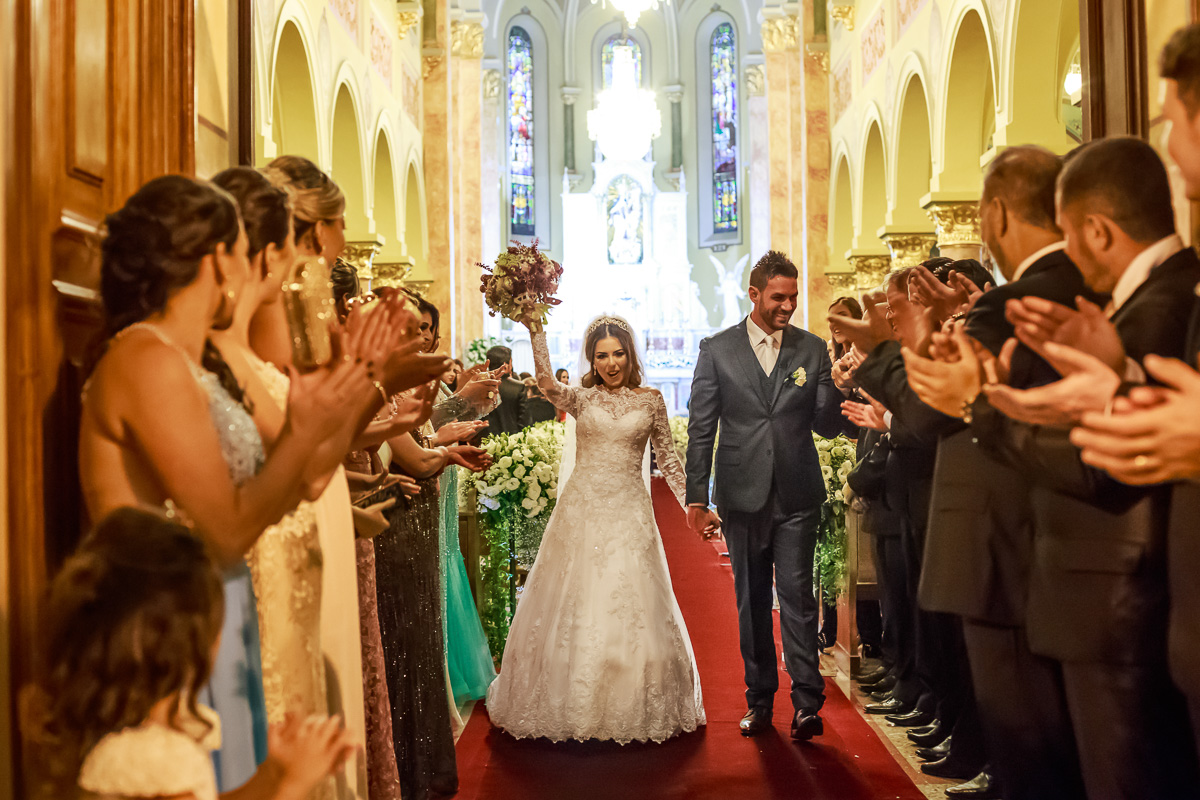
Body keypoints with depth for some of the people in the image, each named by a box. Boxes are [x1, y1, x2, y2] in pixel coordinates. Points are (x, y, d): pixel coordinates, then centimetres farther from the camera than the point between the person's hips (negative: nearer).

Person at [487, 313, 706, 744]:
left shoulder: (651, 401, 6)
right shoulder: (581, 398, 4)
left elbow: (668, 458, 9)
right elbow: (547, 383, -17)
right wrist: (535, 331, -27)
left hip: (629, 511, 0)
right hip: (582, 509, 0)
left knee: (630, 606, 1)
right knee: (573, 606, 4)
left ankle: (631, 708, 16)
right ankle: (571, 707, 17)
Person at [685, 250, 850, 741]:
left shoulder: (812, 350, 5)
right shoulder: (716, 349, 2)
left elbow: (828, 427, 4)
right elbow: (701, 429, 2)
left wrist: (839, 387, -17)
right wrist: (696, 497, -2)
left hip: (797, 497, 0)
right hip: (743, 495, 1)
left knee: (797, 596, -5)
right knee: (751, 600, 9)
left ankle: (807, 703, -1)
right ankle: (760, 700, 20)